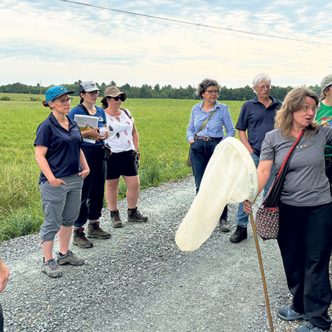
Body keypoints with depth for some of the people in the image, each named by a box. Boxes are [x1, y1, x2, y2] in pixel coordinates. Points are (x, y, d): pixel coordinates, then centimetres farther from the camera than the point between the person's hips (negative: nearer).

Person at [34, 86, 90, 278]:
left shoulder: (73, 124, 10)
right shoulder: (47, 127, -11)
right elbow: (39, 155, -14)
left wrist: (85, 167, 6)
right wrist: (51, 178, -22)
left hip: (75, 179, 7)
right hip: (55, 183, -7)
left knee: (69, 218, 17)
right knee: (52, 222, 2)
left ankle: (64, 253, 32)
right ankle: (48, 261, 14)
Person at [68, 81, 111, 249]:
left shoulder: (101, 111, 12)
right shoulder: (75, 112, -7)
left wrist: (105, 134, -3)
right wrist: (88, 133, -24)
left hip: (100, 153, 7)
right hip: (84, 154, -7)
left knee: (98, 191, 13)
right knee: (82, 194, -4)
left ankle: (94, 226, 28)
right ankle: (78, 233, 4)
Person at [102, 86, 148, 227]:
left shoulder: (126, 113, 12)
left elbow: (134, 133, 18)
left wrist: (136, 150, 11)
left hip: (128, 154, 5)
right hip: (111, 156, -4)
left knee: (134, 184, 2)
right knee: (111, 186, 5)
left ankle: (132, 213, 19)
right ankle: (114, 215, 19)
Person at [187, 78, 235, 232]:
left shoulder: (223, 108, 0)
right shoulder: (196, 108, 8)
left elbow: (231, 130, 4)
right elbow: (190, 129, 17)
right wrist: (190, 138, -3)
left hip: (216, 147, -2)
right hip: (198, 148, 3)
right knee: (200, 184, 5)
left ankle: (223, 219, 8)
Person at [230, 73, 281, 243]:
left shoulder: (278, 105, 9)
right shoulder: (248, 106, 4)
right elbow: (241, 130, 4)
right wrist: (249, 149, -7)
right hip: (254, 154, -2)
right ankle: (241, 227, 3)